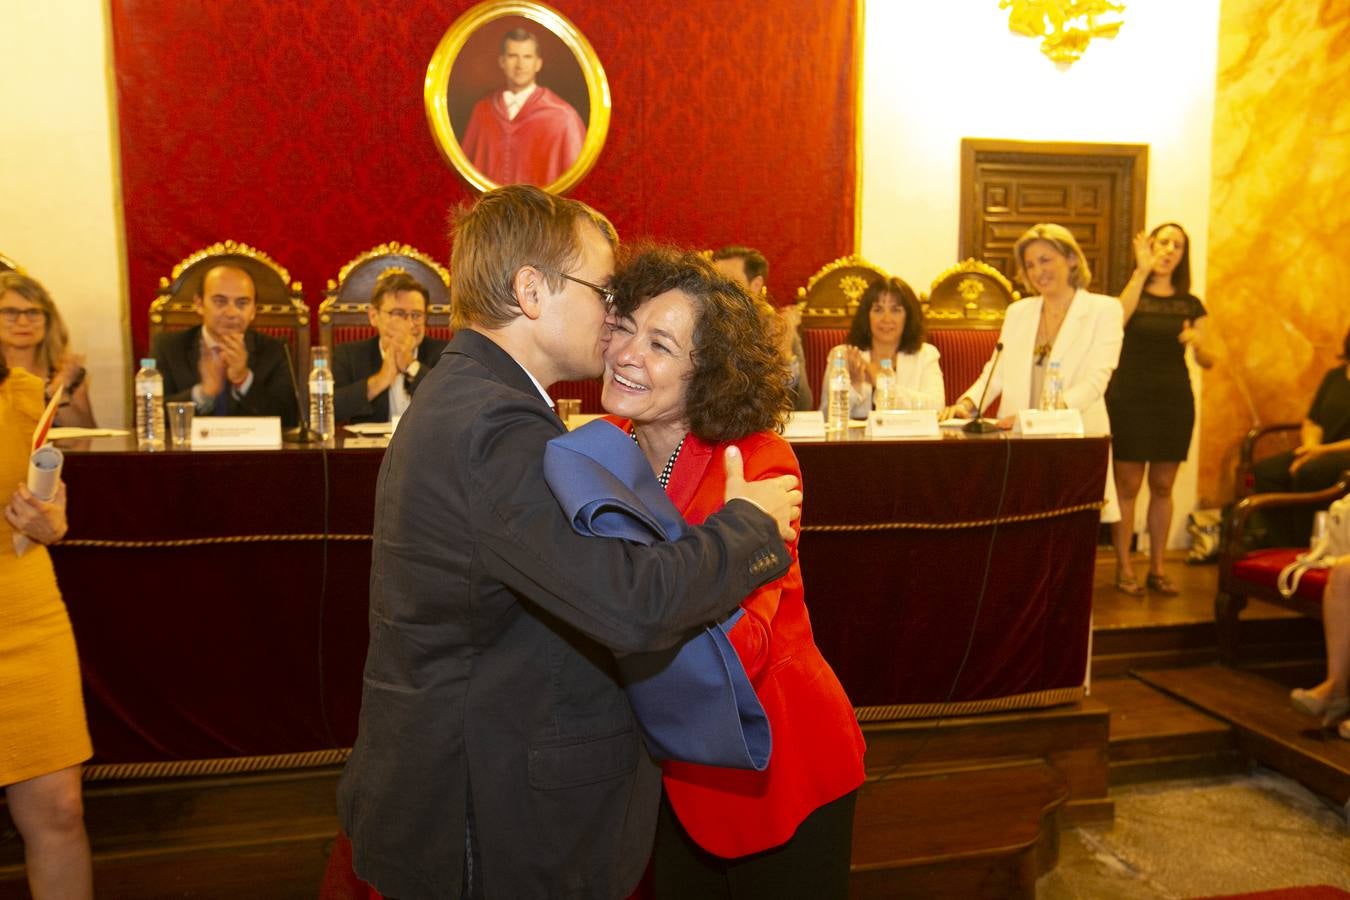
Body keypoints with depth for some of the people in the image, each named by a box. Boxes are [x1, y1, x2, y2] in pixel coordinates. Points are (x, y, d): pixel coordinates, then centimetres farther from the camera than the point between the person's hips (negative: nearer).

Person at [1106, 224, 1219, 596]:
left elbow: (1208, 360, 8)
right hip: (1130, 400, -3)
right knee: (1127, 485, -3)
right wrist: (1142, 271, -21)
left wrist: (1196, 341, -13)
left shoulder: (1190, 305, 10)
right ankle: (1124, 568, 5)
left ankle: (1157, 568, 16)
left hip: (1175, 402, 3)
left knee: (1162, 487, 8)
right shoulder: (1131, 293, 4)